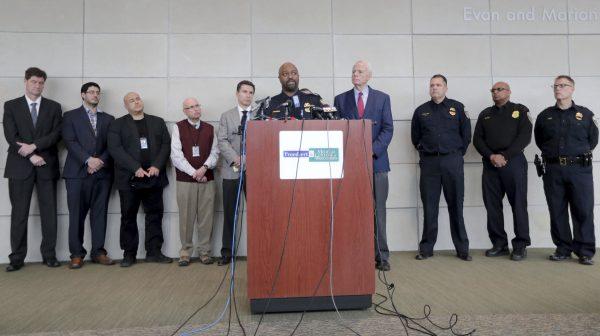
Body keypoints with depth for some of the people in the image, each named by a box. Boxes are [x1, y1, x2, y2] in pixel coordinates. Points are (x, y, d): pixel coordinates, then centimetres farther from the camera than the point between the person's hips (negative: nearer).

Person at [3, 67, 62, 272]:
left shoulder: (54, 107, 10)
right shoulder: (11, 106, 9)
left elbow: (56, 134, -1)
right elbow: (11, 136, -2)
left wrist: (34, 145, -13)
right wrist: (31, 156, -11)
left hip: (47, 166, 1)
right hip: (20, 166, 0)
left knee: (49, 212, 3)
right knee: (19, 213, 3)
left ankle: (49, 255, 11)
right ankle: (17, 258, 10)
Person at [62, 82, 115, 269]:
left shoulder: (108, 119, 16)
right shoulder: (70, 116, 9)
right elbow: (70, 142, -4)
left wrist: (101, 161, -9)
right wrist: (88, 159, -15)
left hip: (102, 172, 2)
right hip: (78, 172, -2)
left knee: (100, 213, 4)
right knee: (77, 215, 0)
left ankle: (98, 251, 11)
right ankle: (77, 254, 9)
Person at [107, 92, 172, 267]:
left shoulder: (158, 122, 14)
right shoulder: (117, 124, 6)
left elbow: (166, 145, 6)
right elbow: (115, 149, -6)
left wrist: (157, 166, -9)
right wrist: (136, 168, -16)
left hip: (154, 178, 2)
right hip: (129, 179, -2)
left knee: (155, 215, 5)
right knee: (128, 217, 4)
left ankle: (154, 252, 14)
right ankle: (129, 254, 14)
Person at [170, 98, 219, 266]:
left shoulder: (209, 128, 12)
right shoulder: (178, 127, 3)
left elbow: (215, 152, 6)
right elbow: (176, 155, -5)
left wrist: (204, 167, -12)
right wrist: (194, 173, -11)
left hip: (207, 178, 2)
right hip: (185, 179, -2)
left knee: (206, 217, 3)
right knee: (186, 217, 1)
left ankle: (204, 251, 13)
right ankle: (186, 251, 13)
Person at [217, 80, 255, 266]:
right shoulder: (226, 116, 12)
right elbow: (222, 142, 2)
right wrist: (235, 158, -14)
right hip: (232, 170, 1)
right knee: (229, 212, 5)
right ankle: (226, 252, 13)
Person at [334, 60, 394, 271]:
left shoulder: (382, 98, 10)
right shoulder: (340, 99, 12)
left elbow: (387, 129, 2)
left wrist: (372, 149, -12)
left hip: (376, 161, 0)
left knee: (377, 210, 3)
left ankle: (380, 256, 11)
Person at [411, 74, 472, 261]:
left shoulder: (457, 108, 7)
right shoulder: (421, 111, 11)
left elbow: (466, 133, 10)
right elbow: (415, 137, 18)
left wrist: (457, 153, 8)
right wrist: (423, 151, 11)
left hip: (452, 161, -1)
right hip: (429, 162, 1)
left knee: (456, 205, 3)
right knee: (429, 206, 3)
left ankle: (462, 249, 12)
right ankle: (426, 248, 11)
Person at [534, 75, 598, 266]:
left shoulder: (585, 114, 7)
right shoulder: (545, 116, 10)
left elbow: (593, 139, 13)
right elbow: (539, 140, 18)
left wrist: (580, 153, 7)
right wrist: (551, 154, 9)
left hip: (580, 169, -1)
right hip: (553, 170, 1)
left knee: (583, 211, -1)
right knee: (557, 211, 4)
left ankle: (585, 252, 10)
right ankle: (563, 249, 15)